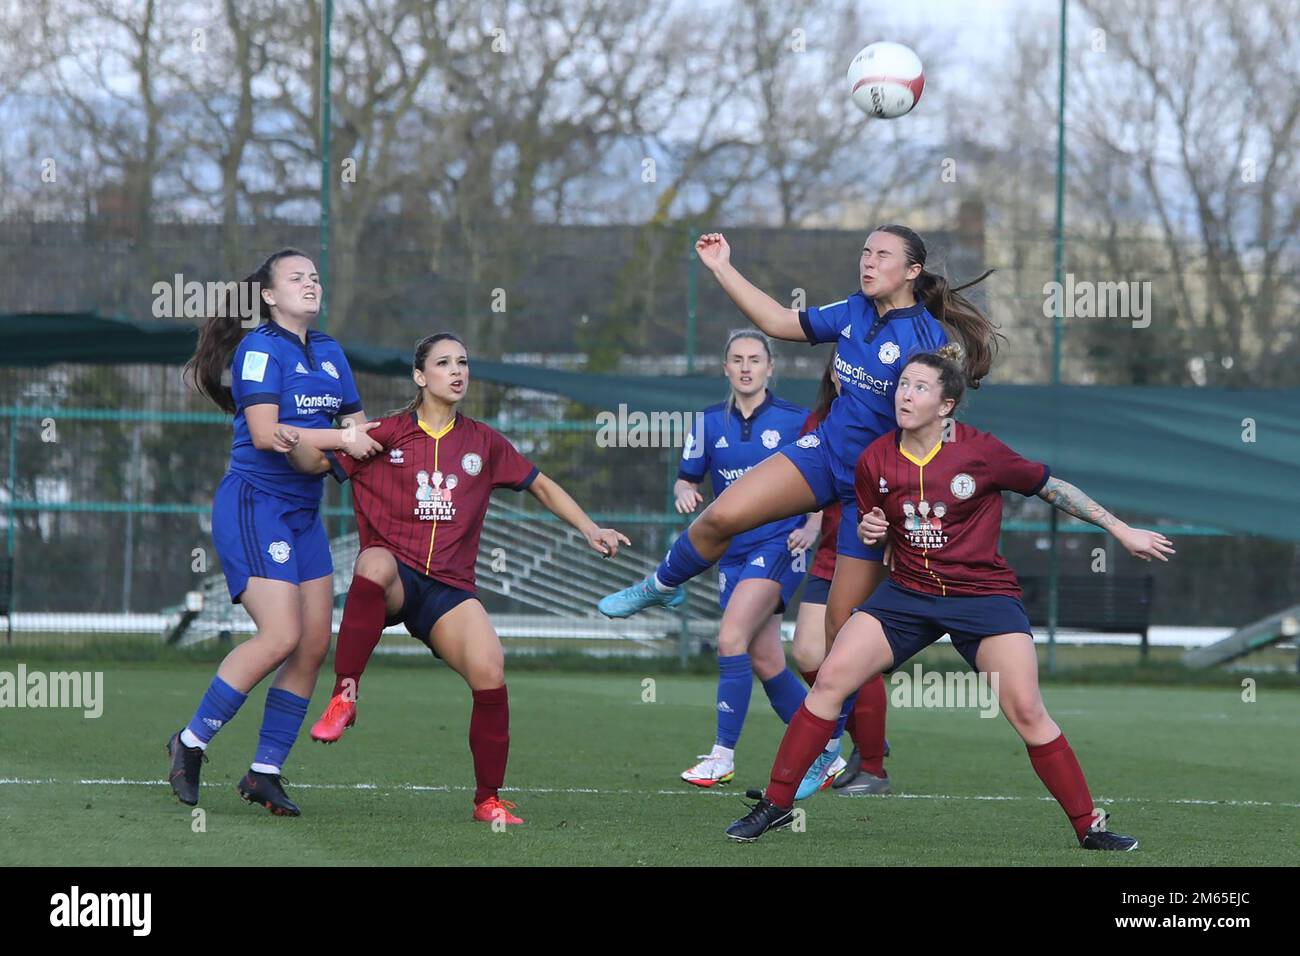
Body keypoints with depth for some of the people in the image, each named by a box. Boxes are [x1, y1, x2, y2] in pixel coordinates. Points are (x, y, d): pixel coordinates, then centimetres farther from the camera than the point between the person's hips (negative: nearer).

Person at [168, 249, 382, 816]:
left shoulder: (329, 353, 14)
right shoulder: (260, 349, -10)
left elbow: (359, 429, 17)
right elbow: (266, 432, -20)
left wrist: (367, 443, -6)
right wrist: (340, 438, -19)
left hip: (303, 512, 8)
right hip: (253, 507, -8)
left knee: (314, 645, 0)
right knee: (281, 637, -17)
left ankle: (266, 771, 7)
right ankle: (192, 742, -3)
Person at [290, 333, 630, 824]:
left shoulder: (482, 443, 14)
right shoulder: (386, 434, 7)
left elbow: (541, 486, 24)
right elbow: (318, 462, 4)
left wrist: (590, 529, 15)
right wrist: (294, 443, -19)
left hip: (449, 589, 2)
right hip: (394, 578, -2)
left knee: (490, 671, -21)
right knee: (375, 563, -40)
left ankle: (489, 801, -4)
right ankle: (344, 696, -33)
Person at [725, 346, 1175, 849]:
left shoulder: (980, 452, -12)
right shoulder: (875, 461, -2)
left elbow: (1050, 487, 0)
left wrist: (1121, 531, 3)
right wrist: (869, 530, -10)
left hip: (983, 594, -3)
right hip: (908, 593, 3)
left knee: (1027, 713, -13)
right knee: (829, 679, -10)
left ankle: (1090, 826, -2)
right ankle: (776, 802, 1)